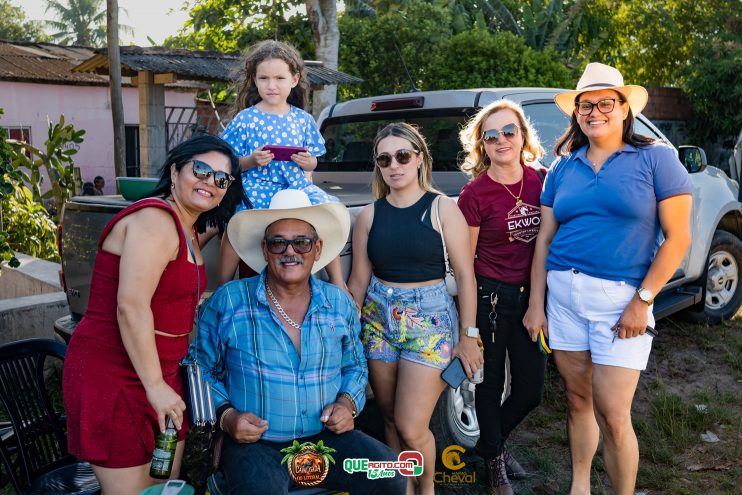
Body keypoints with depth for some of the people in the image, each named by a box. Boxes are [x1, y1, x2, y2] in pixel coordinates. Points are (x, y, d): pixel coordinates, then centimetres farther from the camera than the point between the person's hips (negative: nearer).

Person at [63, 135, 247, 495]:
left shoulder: (189, 230, 13)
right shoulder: (155, 219, -18)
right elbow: (131, 307, -25)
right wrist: (156, 385, -21)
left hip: (160, 372, 9)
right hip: (114, 377, -9)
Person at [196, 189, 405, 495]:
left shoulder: (340, 304, 5)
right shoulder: (228, 301, -5)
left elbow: (355, 367, 17)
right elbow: (203, 371, 4)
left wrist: (348, 402, -2)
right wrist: (225, 415, -12)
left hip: (326, 436, 4)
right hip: (254, 443, -3)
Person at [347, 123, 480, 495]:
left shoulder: (442, 208, -4)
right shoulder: (369, 215, 5)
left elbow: (465, 275, -4)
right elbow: (359, 280, 7)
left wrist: (468, 335, -6)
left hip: (429, 318, -3)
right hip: (378, 317, 4)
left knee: (412, 428, -5)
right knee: (390, 420, 11)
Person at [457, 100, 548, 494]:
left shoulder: (540, 181, 0)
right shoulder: (475, 195, -12)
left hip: (533, 295, 5)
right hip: (491, 296, -4)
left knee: (531, 389, 13)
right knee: (490, 385, 11)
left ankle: (493, 442, 42)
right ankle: (493, 461, 36)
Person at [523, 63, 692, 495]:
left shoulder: (656, 159, -2)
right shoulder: (564, 169, 9)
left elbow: (678, 237, -5)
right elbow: (545, 239, 10)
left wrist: (643, 300, -11)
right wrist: (536, 304, 6)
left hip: (621, 298, -4)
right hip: (563, 294, 4)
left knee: (613, 416, -3)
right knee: (578, 399, 14)